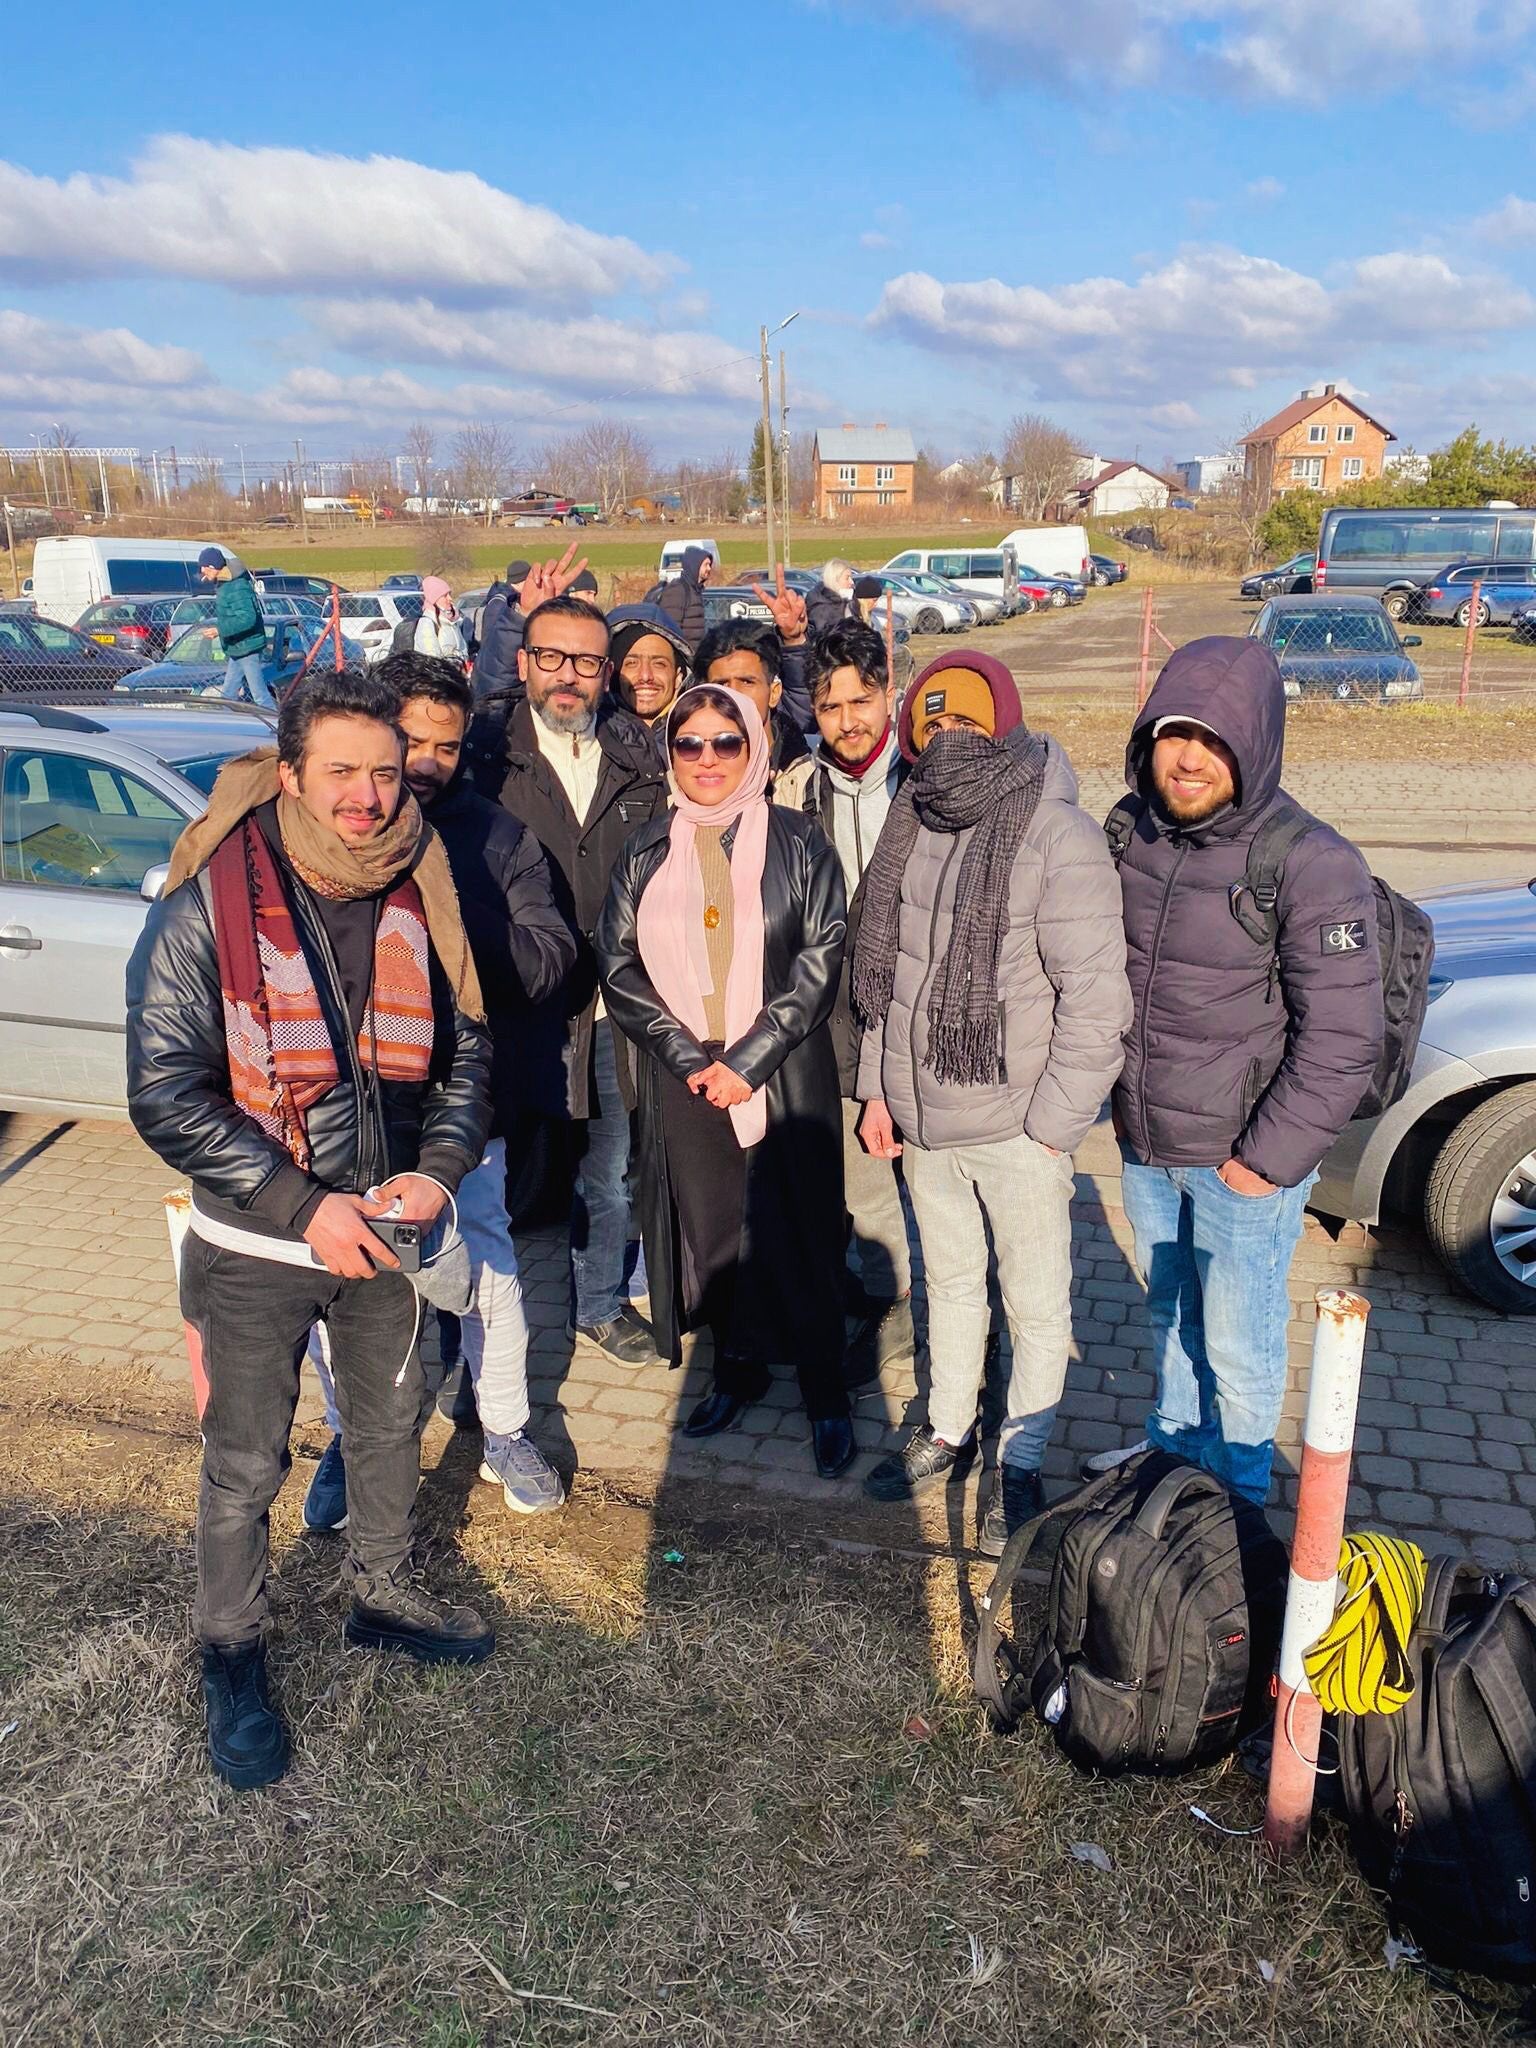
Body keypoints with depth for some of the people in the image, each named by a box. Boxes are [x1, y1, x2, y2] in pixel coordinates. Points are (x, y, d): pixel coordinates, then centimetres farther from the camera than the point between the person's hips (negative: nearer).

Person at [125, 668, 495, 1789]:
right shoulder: (208, 904, -18)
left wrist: (439, 1167, -14)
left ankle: (385, 1591, 47)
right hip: (255, 1247, -4)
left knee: (391, 1424, 22)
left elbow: (467, 1048, 3)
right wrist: (304, 1206, -23)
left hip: (384, 1229, 4)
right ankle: (234, 1659, 35)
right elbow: (166, 1093, -19)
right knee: (245, 1466, 12)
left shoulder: (419, 896, -7)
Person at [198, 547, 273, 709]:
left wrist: (220, 629, -25)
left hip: (247, 648, -11)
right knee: (228, 694, 16)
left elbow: (247, 618, -30)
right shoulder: (225, 584, 11)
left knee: (260, 695, -9)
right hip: (237, 649, 11)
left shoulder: (237, 588, -21)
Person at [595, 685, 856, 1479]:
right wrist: (688, 1055, -10)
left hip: (783, 1077, -2)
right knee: (710, 1226, 10)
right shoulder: (647, 850, 7)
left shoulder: (796, 842, -1)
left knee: (798, 1233, 2)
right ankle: (739, 1367, 30)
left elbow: (819, 961, -6)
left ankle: (825, 1395, 17)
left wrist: (750, 1058, -13)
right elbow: (618, 962, 2)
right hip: (684, 1078, 3)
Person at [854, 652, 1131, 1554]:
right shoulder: (915, 821, 4)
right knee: (950, 1281, 23)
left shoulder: (1059, 835, -18)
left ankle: (1021, 1466, 30)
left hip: (1015, 1124, -6)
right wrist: (879, 1086, 10)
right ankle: (948, 1430, 42)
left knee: (1037, 1304, 11)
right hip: (922, 1116, 6)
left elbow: (1096, 995, -18)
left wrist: (1053, 1124, -16)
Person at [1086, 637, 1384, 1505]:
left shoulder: (1313, 866, -20)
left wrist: (1267, 1158, -16)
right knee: (1170, 1314, 25)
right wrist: (1118, 1095, 10)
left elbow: (1343, 1040, -18)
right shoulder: (1133, 838, -2)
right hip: (1145, 1147, 6)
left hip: (1242, 1160, -5)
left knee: (1238, 1343, 10)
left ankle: (1238, 1493, 36)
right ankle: (1176, 1442, 49)